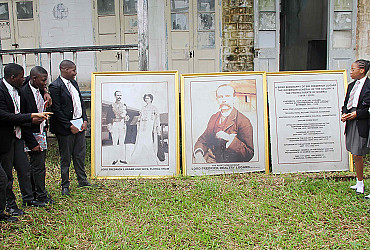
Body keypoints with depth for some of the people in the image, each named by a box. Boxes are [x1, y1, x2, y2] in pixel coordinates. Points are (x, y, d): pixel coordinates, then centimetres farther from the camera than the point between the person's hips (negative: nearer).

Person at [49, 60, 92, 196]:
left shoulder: (73, 83, 12)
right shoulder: (55, 86, -12)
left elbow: (81, 102, 15)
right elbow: (56, 110, -15)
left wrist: (85, 120, 4)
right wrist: (69, 126, -14)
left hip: (79, 125, 7)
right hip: (65, 128, -7)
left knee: (80, 155, 14)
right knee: (66, 158, 4)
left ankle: (82, 181, 26)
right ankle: (65, 186, 18)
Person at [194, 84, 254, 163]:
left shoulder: (244, 121, -7)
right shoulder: (214, 117, 13)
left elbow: (249, 155, -11)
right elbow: (203, 140, 13)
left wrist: (230, 138, -24)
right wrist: (198, 153, -11)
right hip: (209, 161, 6)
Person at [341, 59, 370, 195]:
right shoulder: (351, 85, 16)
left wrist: (356, 113, -16)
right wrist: (344, 114, 2)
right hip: (351, 122, 7)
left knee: (357, 155, -5)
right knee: (356, 154, 12)